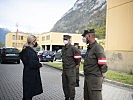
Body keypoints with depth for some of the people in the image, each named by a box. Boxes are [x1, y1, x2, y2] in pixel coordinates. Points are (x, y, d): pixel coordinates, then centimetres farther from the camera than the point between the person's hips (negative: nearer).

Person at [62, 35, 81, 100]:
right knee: (65, 85, 15)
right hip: (64, 70, 7)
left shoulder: (73, 48, -13)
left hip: (71, 70, -7)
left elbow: (78, 58, -10)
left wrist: (74, 65, 3)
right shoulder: (63, 49, 10)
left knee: (71, 85, -2)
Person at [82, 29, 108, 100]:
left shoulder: (98, 47, -16)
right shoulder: (89, 48, 14)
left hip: (94, 78, -9)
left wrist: (100, 75, -15)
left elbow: (103, 64, -21)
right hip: (87, 78, 10)